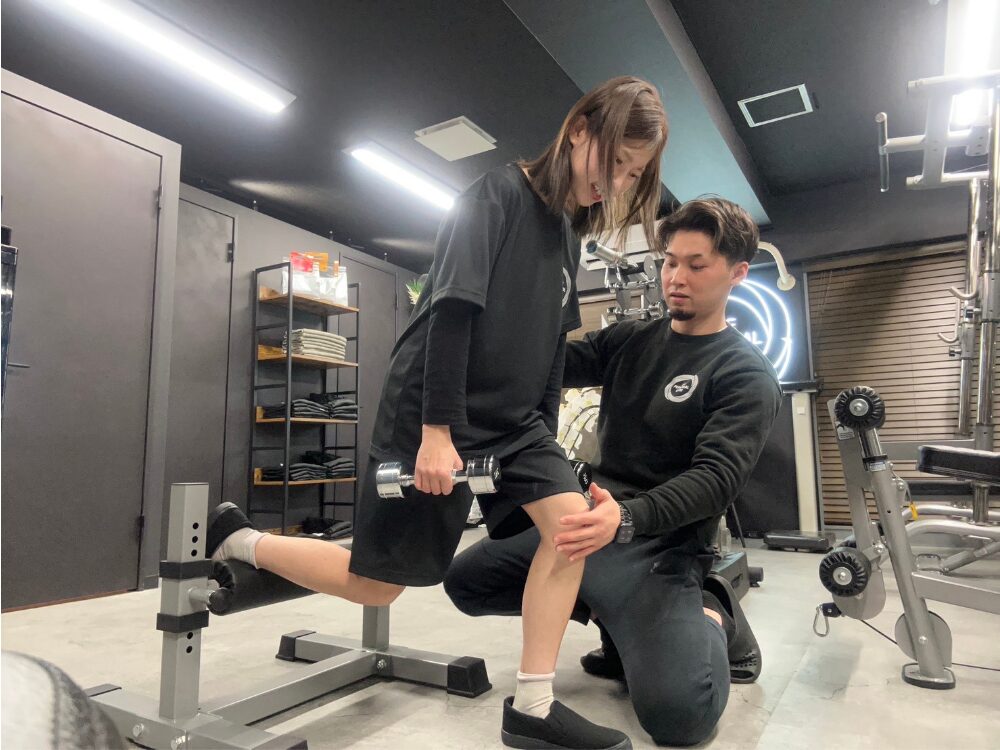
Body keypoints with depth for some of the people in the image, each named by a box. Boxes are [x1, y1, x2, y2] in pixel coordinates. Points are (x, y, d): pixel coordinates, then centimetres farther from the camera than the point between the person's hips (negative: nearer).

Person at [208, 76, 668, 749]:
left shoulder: (567, 233, 14)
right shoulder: (497, 194, -11)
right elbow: (451, 311, -20)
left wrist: (546, 435, 13)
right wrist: (436, 430, -23)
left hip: (512, 418, 8)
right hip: (434, 417, -8)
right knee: (377, 583, 0)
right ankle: (233, 540, 22)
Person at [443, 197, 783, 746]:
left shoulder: (748, 376, -6)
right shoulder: (629, 339, 11)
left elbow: (715, 478, -20)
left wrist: (627, 518, -37)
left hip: (660, 545, -6)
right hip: (590, 519, 6)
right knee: (466, 583, 4)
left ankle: (709, 617, 9)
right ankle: (620, 620, 13)